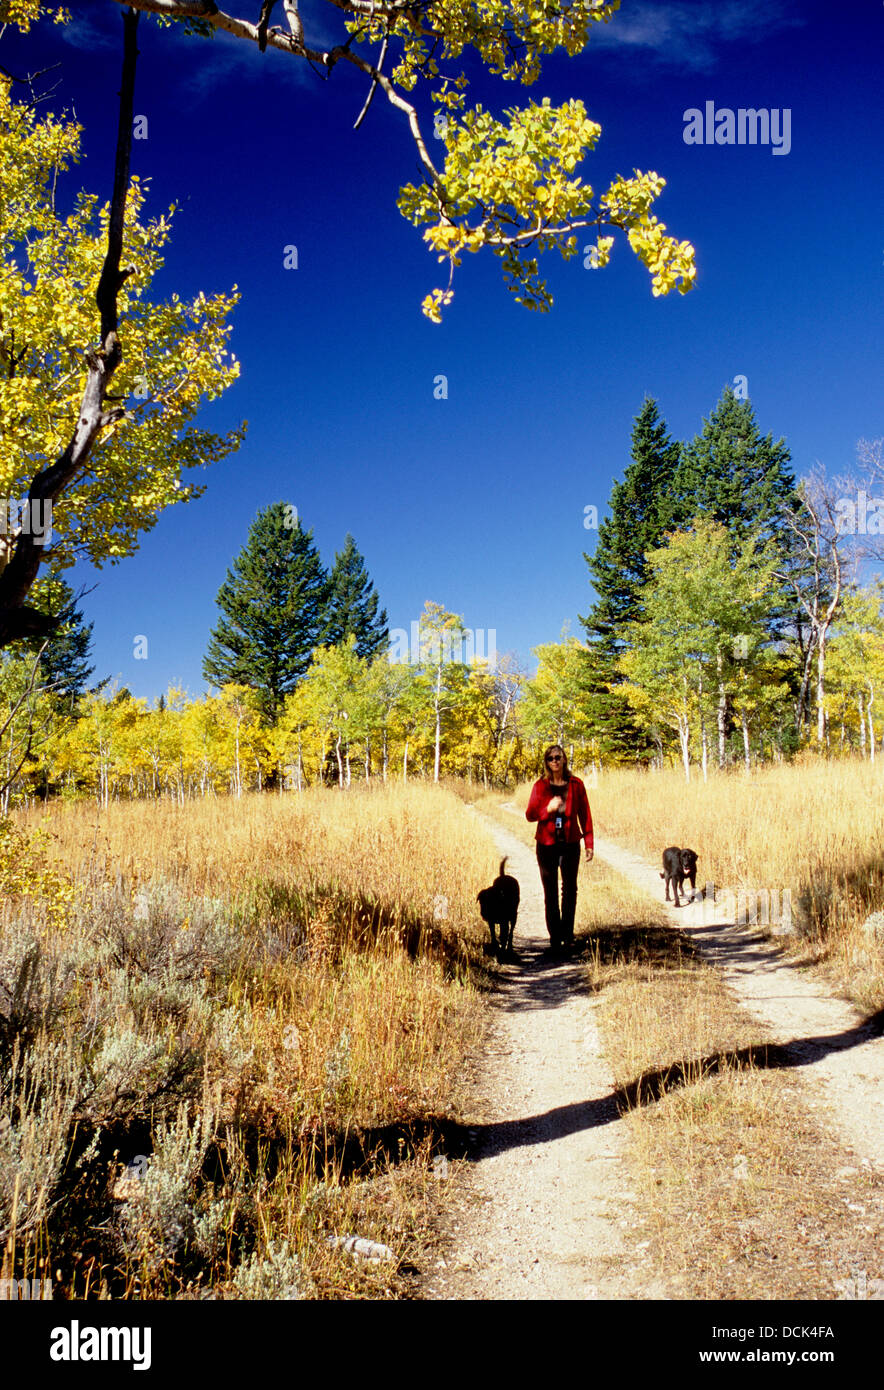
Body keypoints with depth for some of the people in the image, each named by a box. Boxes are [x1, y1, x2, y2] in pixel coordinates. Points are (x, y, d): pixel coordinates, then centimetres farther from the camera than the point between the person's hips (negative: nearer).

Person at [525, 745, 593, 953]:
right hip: (546, 844, 0)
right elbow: (530, 815, 1)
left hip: (570, 844, 0)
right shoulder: (540, 786, 2)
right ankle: (555, 938, 9)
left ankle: (567, 934, 17)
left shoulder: (576, 784, 3)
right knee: (550, 893, 3)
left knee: (570, 889, 5)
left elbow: (584, 815, 5)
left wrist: (589, 843, 1)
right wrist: (548, 809, -17)